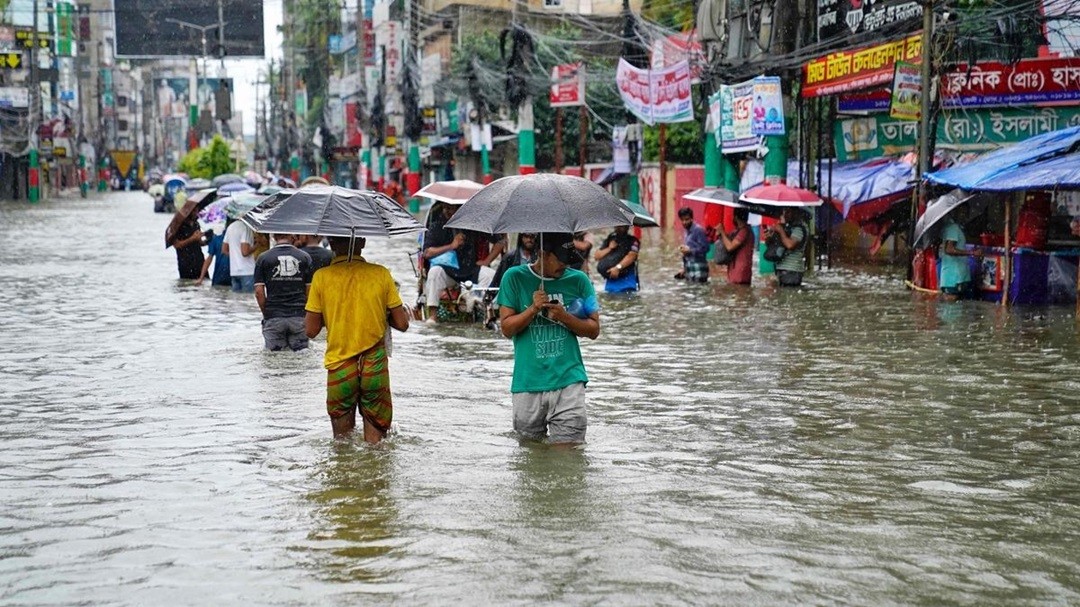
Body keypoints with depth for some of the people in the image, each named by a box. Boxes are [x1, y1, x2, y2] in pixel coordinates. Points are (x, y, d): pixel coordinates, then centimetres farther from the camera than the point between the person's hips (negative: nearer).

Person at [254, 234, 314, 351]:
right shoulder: (304, 257, 1)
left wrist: (265, 313, 8)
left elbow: (259, 292, -4)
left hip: (273, 316, 0)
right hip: (299, 315, 0)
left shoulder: (263, 258, 0)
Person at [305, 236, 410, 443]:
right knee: (375, 442, 9)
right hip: (375, 367, 0)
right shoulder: (381, 274, -3)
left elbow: (311, 331, -2)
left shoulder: (321, 277, -4)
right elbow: (401, 324, 0)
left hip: (339, 367, 0)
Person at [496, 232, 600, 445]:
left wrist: (563, 317, -11)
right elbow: (507, 328, 0)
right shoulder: (515, 278, 3)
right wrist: (533, 309, -15)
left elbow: (594, 330, 5)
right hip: (527, 383, 0)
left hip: (568, 381, 0)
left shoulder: (578, 280, 5)